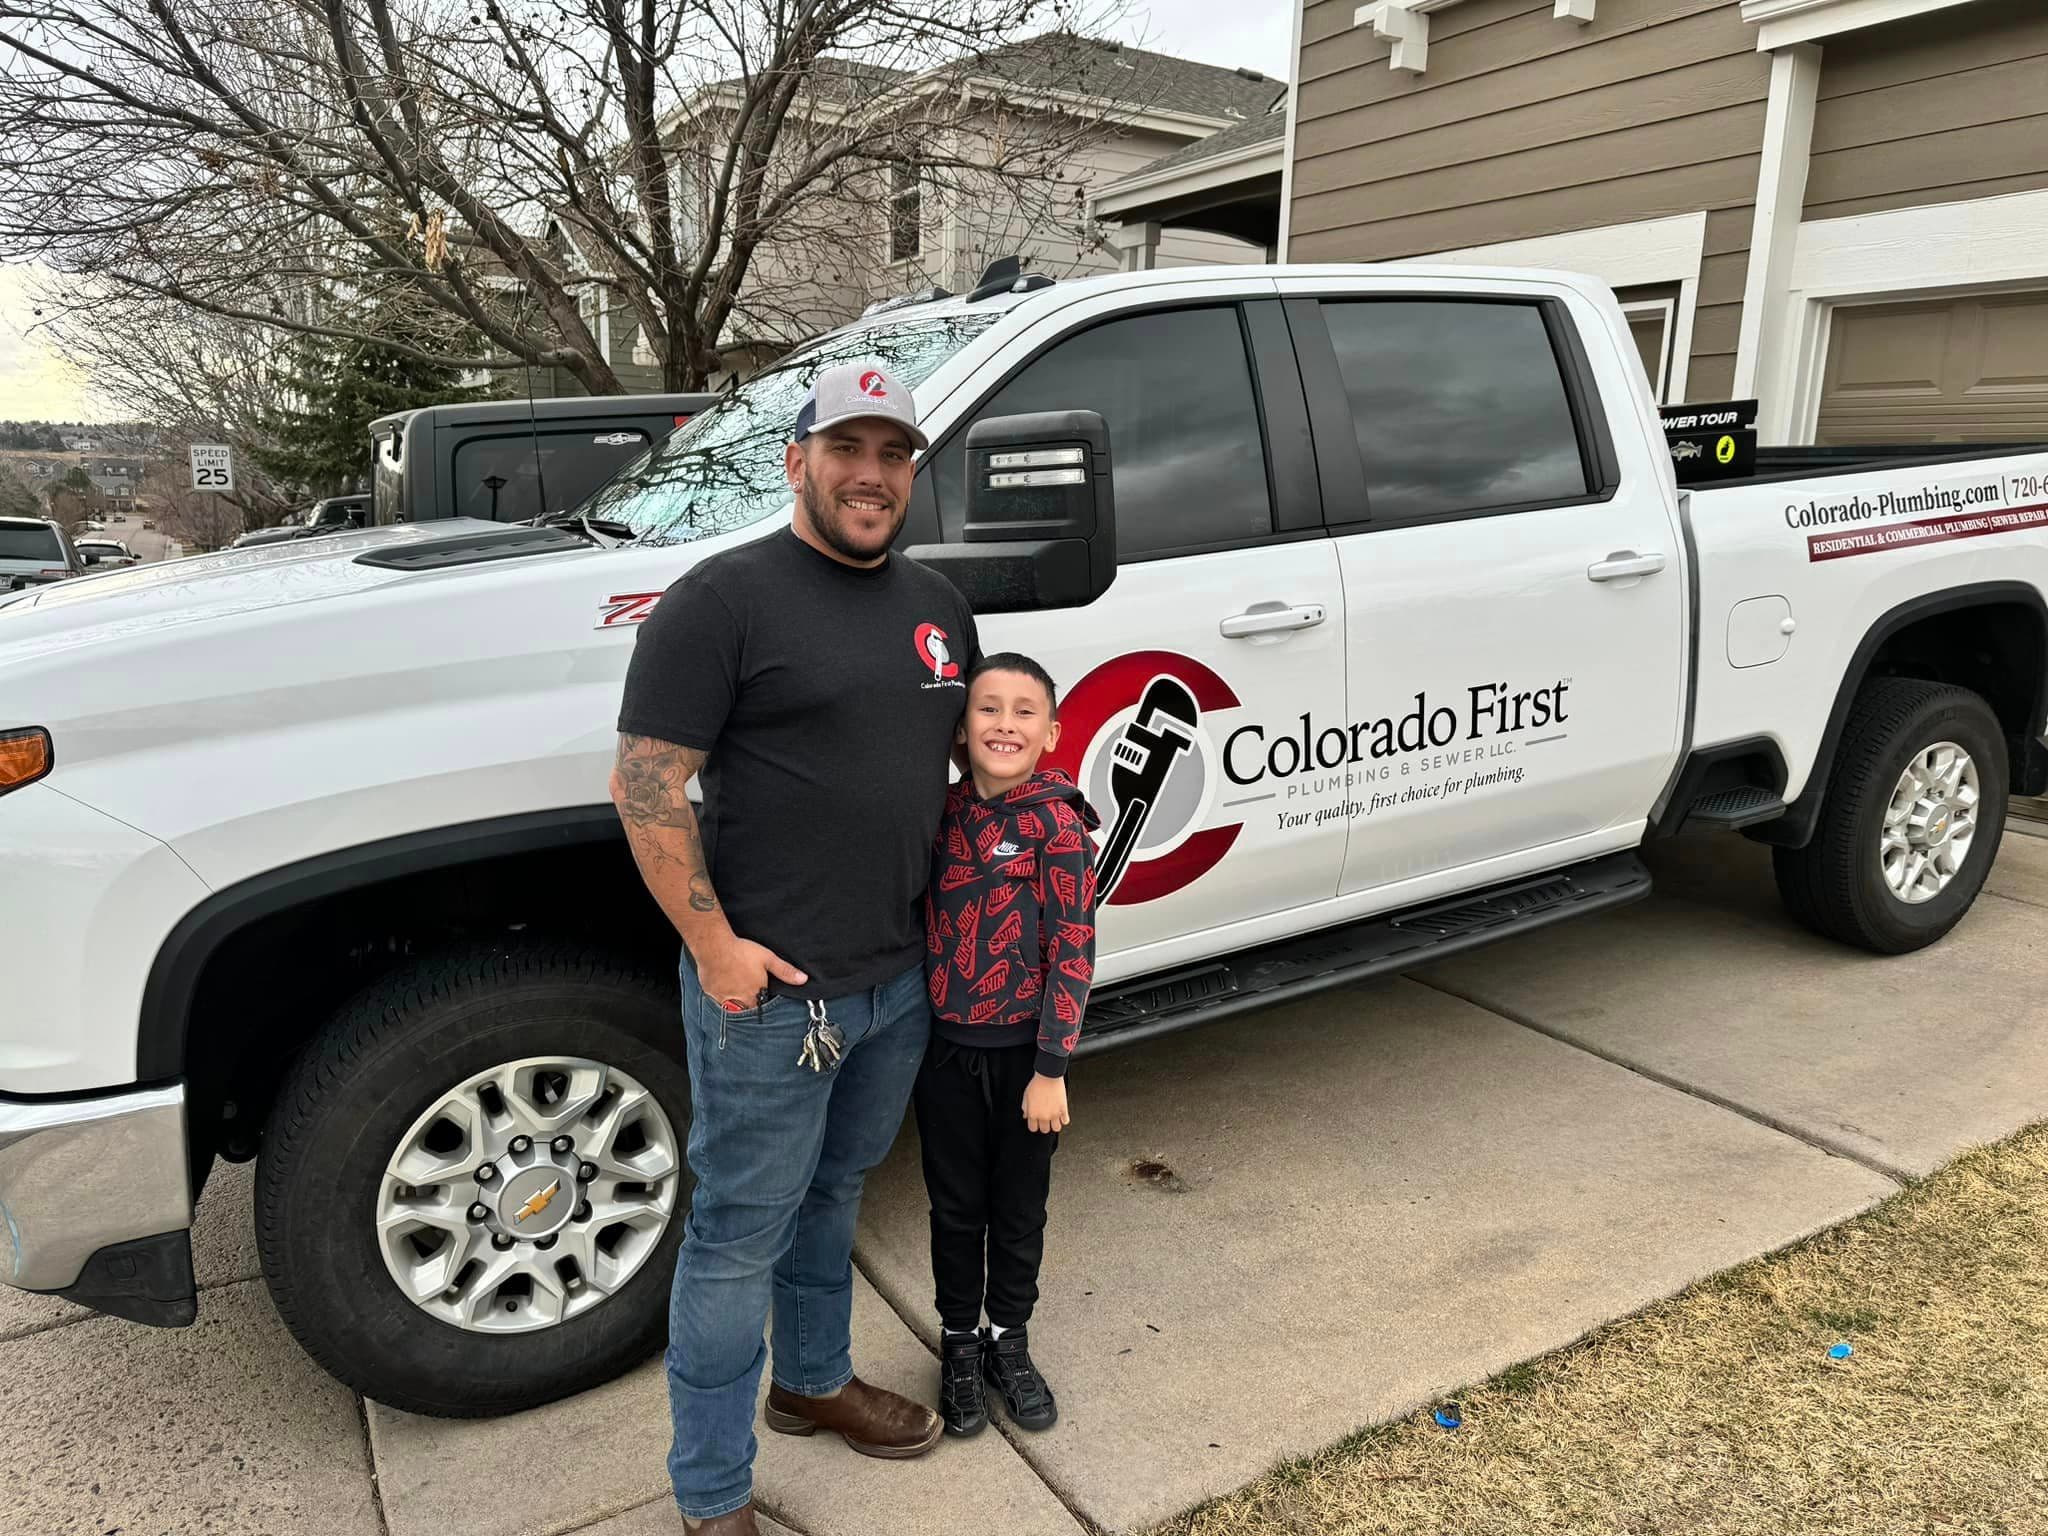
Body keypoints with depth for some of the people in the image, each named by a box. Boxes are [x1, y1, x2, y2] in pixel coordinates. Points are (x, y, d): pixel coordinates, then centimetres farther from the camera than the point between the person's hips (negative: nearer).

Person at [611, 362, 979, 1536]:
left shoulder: (938, 605, 11)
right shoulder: (726, 599, -11)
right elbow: (647, 784, -14)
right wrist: (713, 940, -17)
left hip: (902, 978, 7)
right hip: (769, 989, -6)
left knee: (836, 1194, 24)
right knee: (742, 1234, 6)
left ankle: (814, 1382, 46)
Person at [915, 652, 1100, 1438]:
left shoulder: (1058, 826, -14)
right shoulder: (942, 814, -2)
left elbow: (1072, 953, -13)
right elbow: (918, 922, 7)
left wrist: (1051, 1070, -14)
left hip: (1024, 1051, -2)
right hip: (944, 1047, 3)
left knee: (1020, 1208, 16)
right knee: (955, 1205, 17)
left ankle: (1009, 1341, 37)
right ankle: (960, 1343, 37)